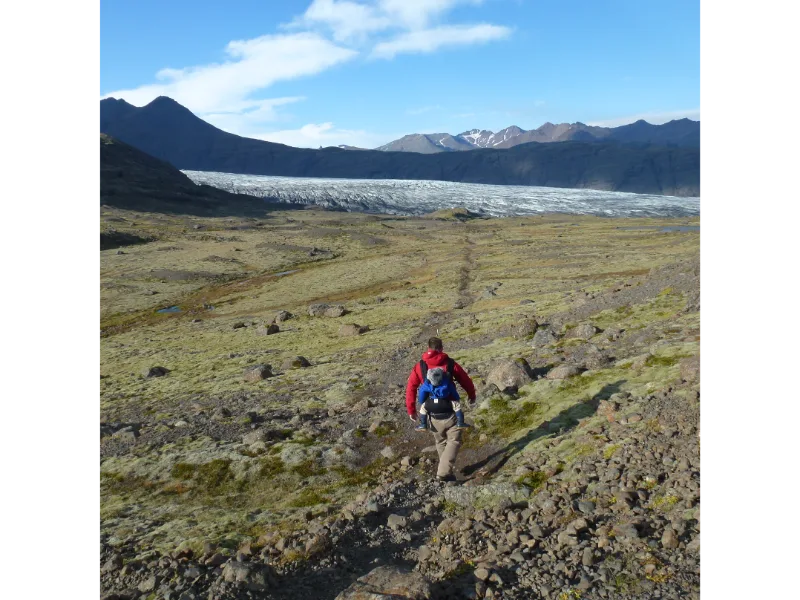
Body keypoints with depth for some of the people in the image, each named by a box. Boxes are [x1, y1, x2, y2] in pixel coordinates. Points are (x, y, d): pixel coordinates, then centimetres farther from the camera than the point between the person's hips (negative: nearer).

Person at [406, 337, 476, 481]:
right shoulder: (450, 364, -3)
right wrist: (472, 395, 26)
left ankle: (446, 470, 31)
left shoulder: (420, 366, 0)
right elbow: (466, 381, 7)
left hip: (432, 413, 3)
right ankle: (444, 473, -10)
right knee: (454, 440, 4)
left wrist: (411, 410, 7)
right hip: (450, 411, -3)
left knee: (440, 442, 20)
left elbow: (410, 388, -2)